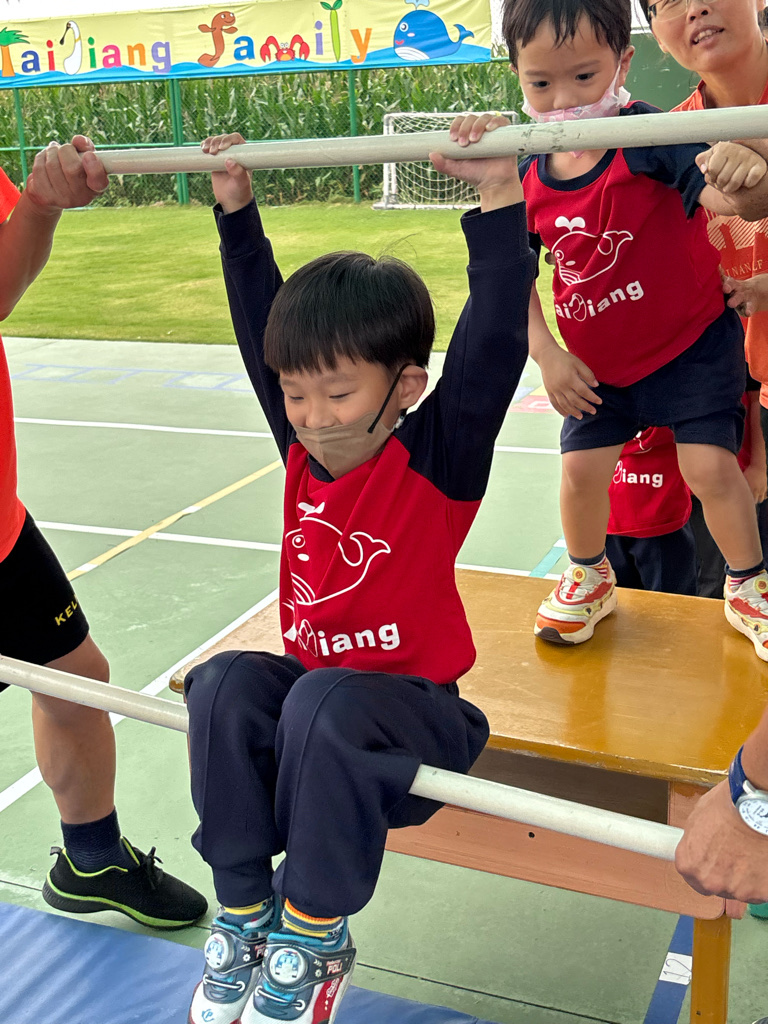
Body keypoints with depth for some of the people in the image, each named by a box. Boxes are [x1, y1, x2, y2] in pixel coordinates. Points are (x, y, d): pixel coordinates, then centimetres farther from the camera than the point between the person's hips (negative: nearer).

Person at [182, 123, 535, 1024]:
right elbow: (260, 319, 4)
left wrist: (499, 198, -31)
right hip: (308, 677, 6)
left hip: (413, 705, -5)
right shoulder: (301, 451, -1)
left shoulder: (437, 458, -14)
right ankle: (244, 913, -7)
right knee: (224, 686, -23)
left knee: (324, 706, -35)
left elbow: (493, 344, -25)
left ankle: (314, 940, -13)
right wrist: (236, 208, 4)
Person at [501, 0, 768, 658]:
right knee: (581, 468, 2)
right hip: (598, 362, 4)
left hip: (693, 342, -4)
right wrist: (547, 355, -7)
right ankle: (590, 579, 32)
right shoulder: (530, 177, -9)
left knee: (710, 464, -10)